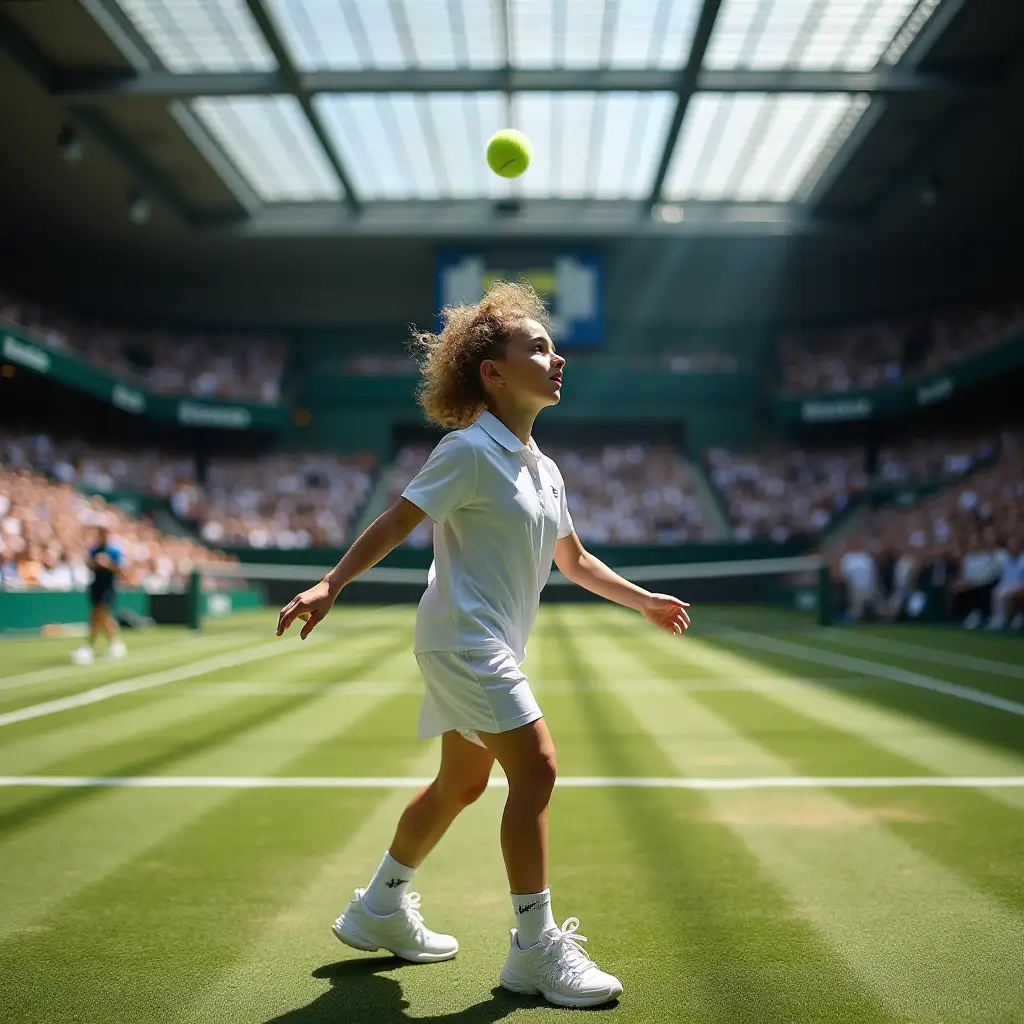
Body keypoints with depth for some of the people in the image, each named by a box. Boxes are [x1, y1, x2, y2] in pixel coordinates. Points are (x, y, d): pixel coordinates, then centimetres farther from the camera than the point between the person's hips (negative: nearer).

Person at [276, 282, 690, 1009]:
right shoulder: (471, 451, -12)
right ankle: (536, 948, -6)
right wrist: (331, 585, -23)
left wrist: (642, 600, 27)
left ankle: (380, 908, 32)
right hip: (465, 639, -9)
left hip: (493, 648, 9)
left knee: (461, 783, 16)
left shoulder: (544, 469, 13)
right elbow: (396, 524, -14)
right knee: (536, 766, -15)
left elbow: (574, 559, 25)